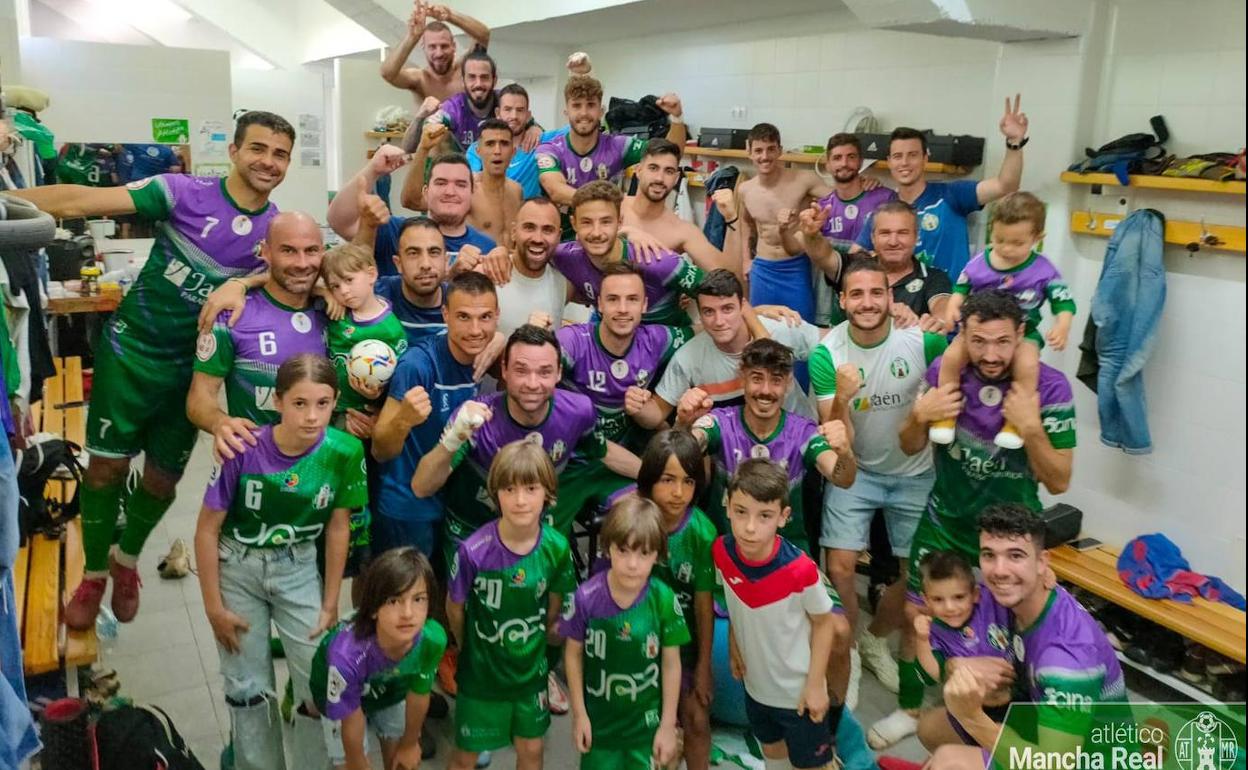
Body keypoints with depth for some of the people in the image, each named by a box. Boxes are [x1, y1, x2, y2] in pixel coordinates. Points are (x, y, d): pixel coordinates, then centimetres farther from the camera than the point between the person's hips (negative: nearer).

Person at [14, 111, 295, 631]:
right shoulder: (184, 193, -14)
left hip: (191, 365, 3)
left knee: (164, 478, 13)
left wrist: (241, 285, -27)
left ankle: (127, 559, 41)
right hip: (131, 348, -2)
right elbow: (84, 201, -16)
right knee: (107, 465, 4)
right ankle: (93, 572, 28)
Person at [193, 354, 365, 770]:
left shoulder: (345, 451, -19)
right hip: (237, 568, -1)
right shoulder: (244, 451, -24)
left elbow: (337, 526, -6)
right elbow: (207, 529, -12)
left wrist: (330, 604, -1)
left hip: (298, 569, 1)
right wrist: (214, 607, -8)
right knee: (248, 687, 8)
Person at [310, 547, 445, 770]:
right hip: (340, 698, -3)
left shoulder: (433, 639, -36)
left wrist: (409, 744, 3)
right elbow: (351, 727, -25)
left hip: (391, 691, 3)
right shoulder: (346, 654, -46)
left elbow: (419, 696, -14)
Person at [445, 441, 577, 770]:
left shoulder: (558, 548, -17)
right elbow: (454, 607, -9)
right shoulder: (474, 550, -26)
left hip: (531, 670, 2)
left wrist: (535, 645, 8)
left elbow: (554, 608, 0)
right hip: (481, 672, -2)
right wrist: (471, 650, 4)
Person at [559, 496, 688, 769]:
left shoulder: (664, 599, -18)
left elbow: (671, 664, -7)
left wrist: (668, 725, -3)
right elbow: (573, 654, -4)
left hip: (646, 721, 0)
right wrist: (579, 714, -1)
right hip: (598, 718, 0)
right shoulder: (586, 597, -18)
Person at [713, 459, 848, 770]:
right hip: (756, 685, 4)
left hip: (799, 690, -4)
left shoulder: (800, 569, -33)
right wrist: (734, 647, 4)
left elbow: (823, 623, -16)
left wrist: (816, 684, -13)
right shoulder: (721, 552, -20)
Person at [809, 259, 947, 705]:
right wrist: (842, 398, -38)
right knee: (840, 566, -11)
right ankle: (845, 653, 15)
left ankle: (876, 640, 38)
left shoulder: (921, 338, -20)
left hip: (914, 473, 1)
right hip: (854, 470, -1)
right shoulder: (826, 353, -18)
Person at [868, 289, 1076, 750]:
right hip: (944, 520, 2)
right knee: (916, 615, 10)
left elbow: (1059, 482, -17)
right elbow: (911, 448, -2)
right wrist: (919, 415, -24)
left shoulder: (1050, 387, -21)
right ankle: (909, 708, 34)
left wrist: (1031, 428, -33)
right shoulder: (945, 370, -13)